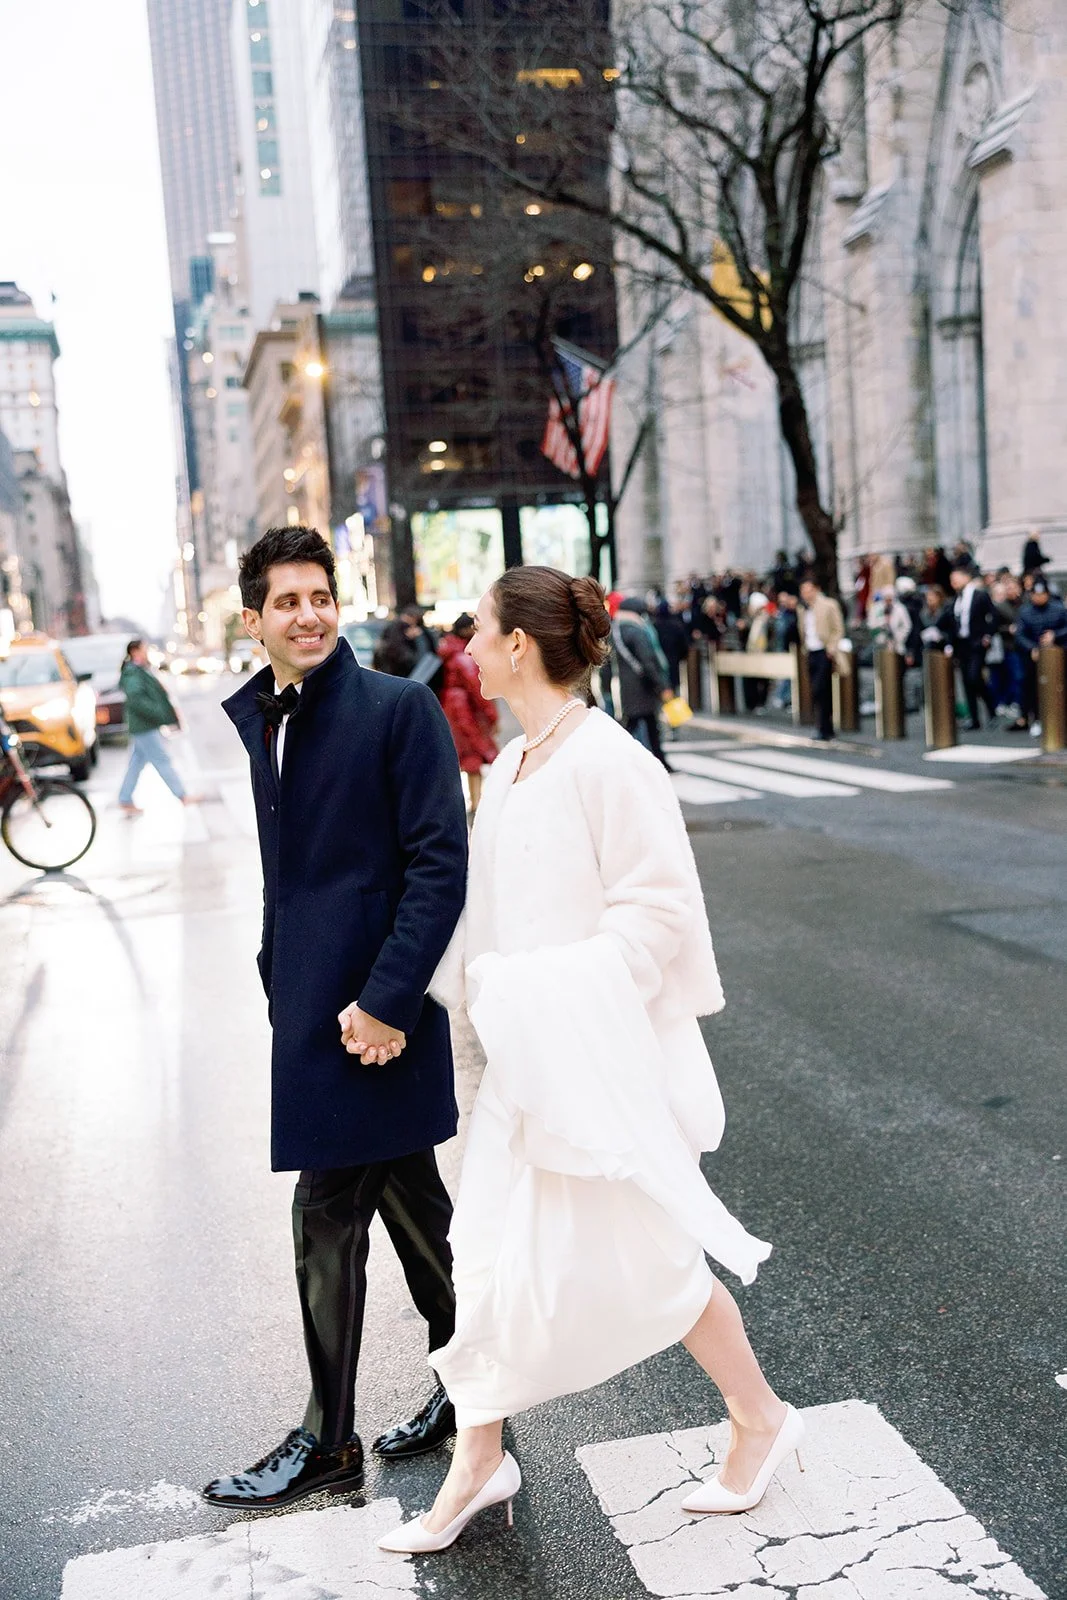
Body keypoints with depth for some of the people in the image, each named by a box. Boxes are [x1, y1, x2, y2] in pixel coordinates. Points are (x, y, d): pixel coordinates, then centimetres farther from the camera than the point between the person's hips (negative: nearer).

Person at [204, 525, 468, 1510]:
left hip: (371, 1013, -7)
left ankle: (327, 1444, 18)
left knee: (329, 1220, 1)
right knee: (411, 1203, 18)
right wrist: (276, 986, 11)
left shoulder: (398, 708, -12)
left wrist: (385, 1001, -20)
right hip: (307, 1006, 7)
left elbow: (439, 864, -16)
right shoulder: (245, 720, 9)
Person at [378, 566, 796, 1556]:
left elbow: (660, 909, -19)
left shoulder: (607, 762, -18)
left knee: (647, 1256, 6)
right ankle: (476, 1463, 30)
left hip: (602, 1053, -8)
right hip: (526, 1054, 8)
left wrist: (553, 994, -20)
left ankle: (761, 1419, 31)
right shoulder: (509, 767, 8)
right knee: (491, 1250, 13)